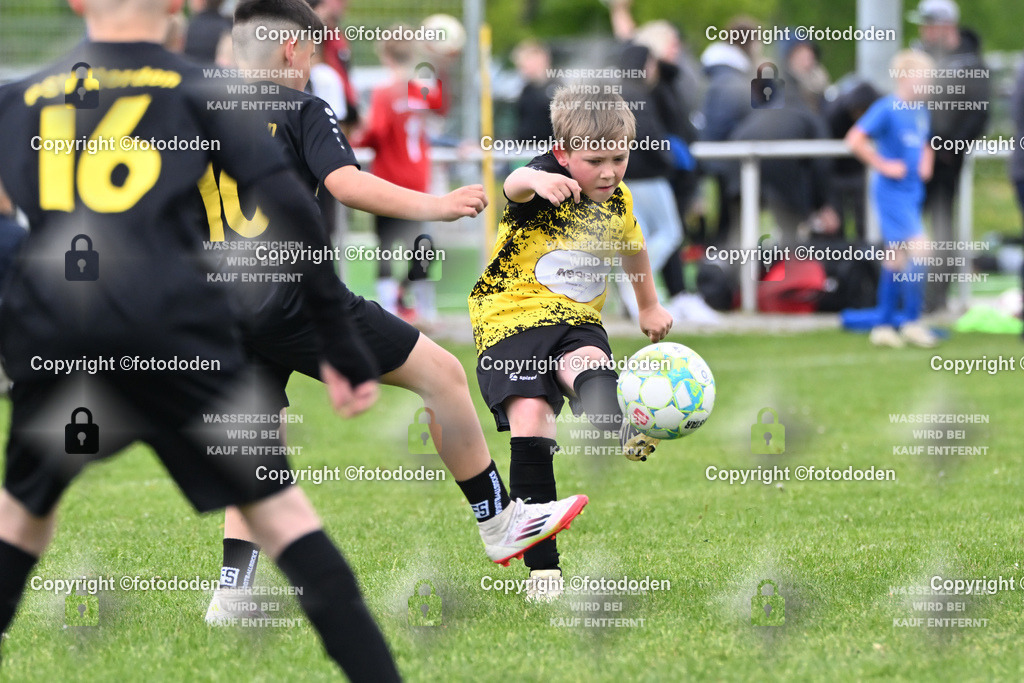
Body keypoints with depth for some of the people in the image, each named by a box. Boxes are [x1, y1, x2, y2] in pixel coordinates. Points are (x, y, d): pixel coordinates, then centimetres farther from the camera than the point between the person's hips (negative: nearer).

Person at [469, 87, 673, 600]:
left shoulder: (617, 199, 6)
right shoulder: (547, 181, -13)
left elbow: (632, 248, 29)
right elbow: (514, 186, -40)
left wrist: (649, 307, 42)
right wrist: (535, 181, -65)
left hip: (577, 322, 4)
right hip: (511, 317, -4)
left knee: (587, 363, -32)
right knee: (531, 422, -21)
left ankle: (623, 432, -68)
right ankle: (542, 568, -15)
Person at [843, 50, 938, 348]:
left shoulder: (920, 111, 10)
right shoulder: (887, 108, -14)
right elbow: (855, 139, -20)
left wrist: (926, 162, 10)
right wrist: (883, 165, -17)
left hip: (912, 191, 8)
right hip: (892, 190, -8)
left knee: (898, 257, 11)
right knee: (916, 249, -15)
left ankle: (883, 325, 17)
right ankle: (912, 321, -8)